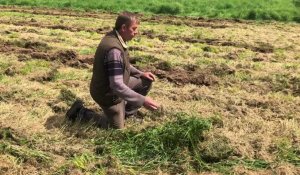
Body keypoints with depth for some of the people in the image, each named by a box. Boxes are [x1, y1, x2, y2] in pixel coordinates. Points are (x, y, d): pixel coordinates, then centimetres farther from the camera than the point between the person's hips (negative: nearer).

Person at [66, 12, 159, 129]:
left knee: (146, 82, 11)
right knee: (118, 130, 6)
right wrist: (143, 100, -36)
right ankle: (81, 112, 11)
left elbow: (123, 65, 14)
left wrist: (140, 74, 2)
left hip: (116, 85, 9)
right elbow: (117, 86, -38)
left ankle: (125, 113, 21)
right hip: (108, 94, -9)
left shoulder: (115, 37, -4)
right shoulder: (114, 49, -35)